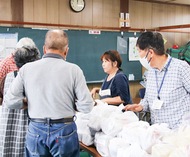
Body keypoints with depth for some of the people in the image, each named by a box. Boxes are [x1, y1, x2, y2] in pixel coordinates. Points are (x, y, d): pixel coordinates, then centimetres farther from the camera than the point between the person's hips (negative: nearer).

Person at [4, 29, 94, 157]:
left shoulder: (26, 69, -5)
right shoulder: (73, 70, -11)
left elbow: (10, 101, -5)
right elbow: (86, 106, -12)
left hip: (35, 131, 2)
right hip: (64, 131, -1)